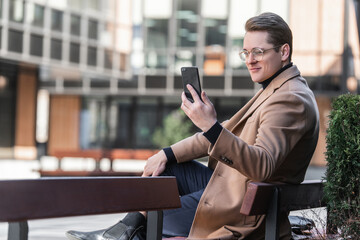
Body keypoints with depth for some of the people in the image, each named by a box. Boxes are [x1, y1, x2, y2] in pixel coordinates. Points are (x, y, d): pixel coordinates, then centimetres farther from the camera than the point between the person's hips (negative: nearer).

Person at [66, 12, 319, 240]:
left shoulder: (291, 99, -21)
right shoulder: (273, 89, 13)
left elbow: (263, 165, -34)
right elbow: (227, 131, 15)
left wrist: (212, 126, -43)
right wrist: (168, 154, 5)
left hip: (243, 210, -11)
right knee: (163, 166, 13)